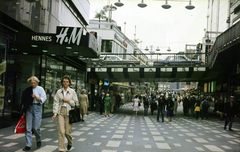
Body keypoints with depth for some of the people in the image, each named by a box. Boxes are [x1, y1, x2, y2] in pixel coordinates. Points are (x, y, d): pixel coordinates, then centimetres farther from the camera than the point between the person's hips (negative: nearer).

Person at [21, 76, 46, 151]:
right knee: (28, 127, 0)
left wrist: (36, 97, -19)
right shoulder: (27, 90, 9)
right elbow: (24, 100, 14)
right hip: (29, 108, 3)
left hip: (37, 108, -3)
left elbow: (43, 99, -4)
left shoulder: (40, 89, 1)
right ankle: (28, 145, 6)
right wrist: (23, 110, 9)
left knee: (36, 127, -4)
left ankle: (38, 140, 25)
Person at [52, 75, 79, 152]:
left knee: (67, 132, 1)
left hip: (68, 112, -1)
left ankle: (70, 143, 33)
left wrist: (68, 100, -9)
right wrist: (55, 113, -4)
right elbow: (56, 102, 5)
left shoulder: (72, 91, 4)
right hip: (60, 112, 1)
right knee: (61, 131, -8)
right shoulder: (59, 92, 8)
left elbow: (76, 103, 5)